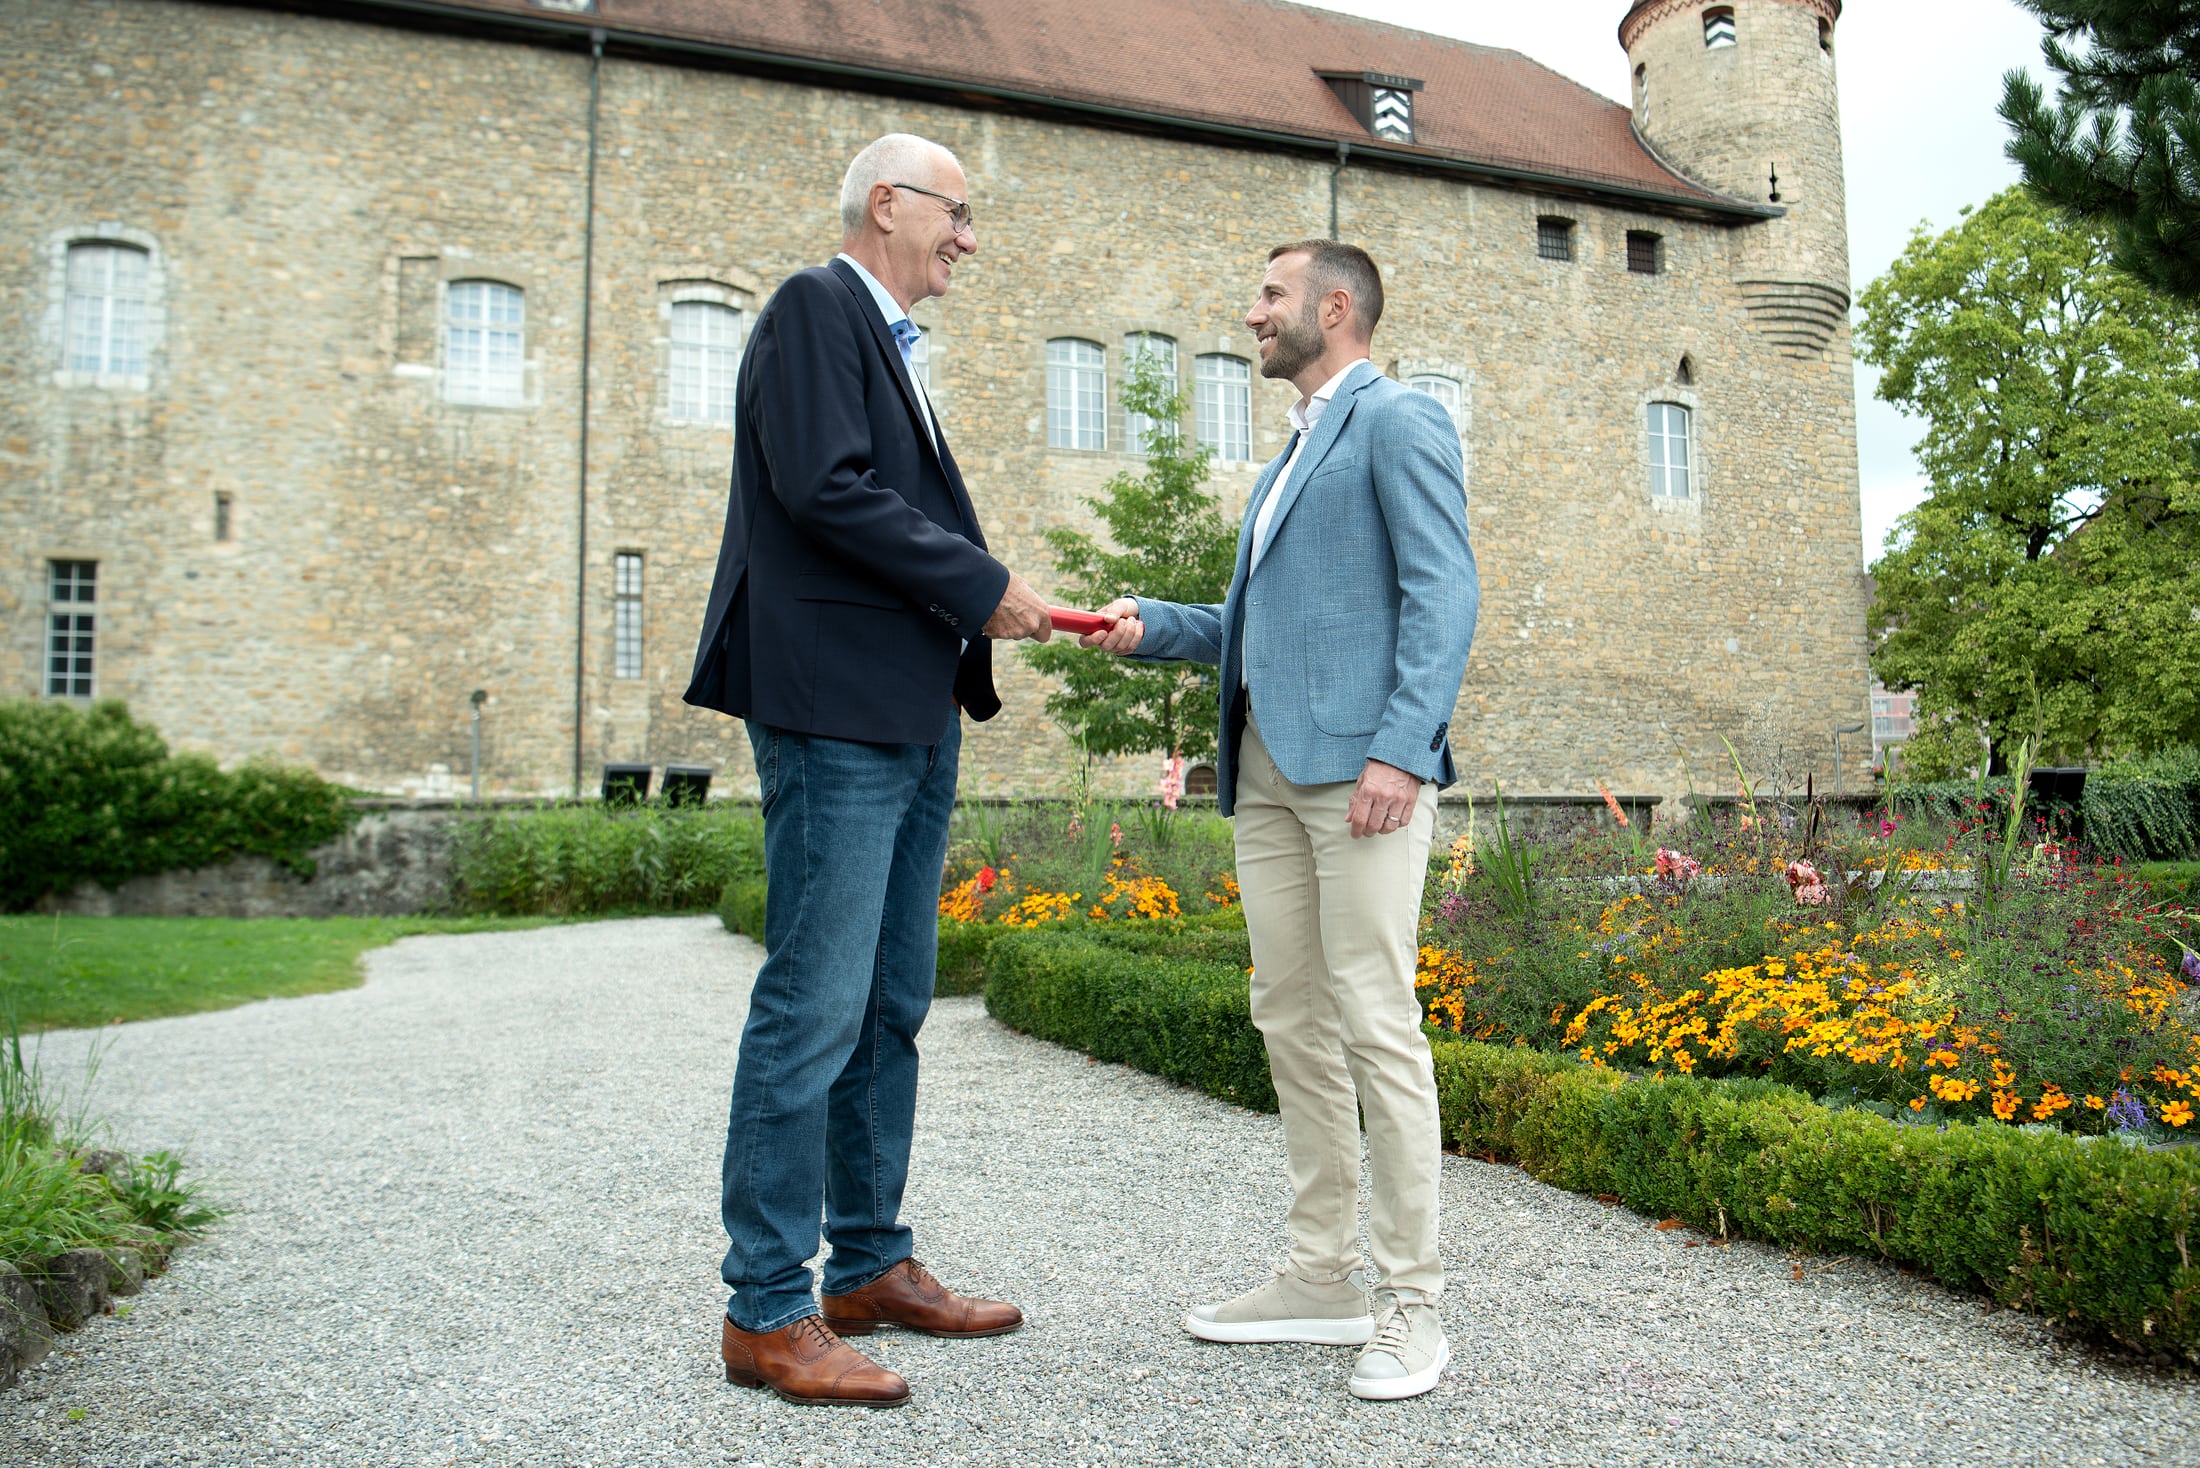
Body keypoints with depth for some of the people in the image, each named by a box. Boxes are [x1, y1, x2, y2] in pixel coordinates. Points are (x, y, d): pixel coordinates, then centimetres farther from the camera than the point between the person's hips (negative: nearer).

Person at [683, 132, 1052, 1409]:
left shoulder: (886, 343, 24)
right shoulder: (816, 307, -4)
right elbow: (825, 487, -17)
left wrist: (983, 604, 6)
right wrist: (979, 585, -11)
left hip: (913, 719, 10)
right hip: (836, 712, -10)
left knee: (890, 1009, 13)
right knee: (814, 1008, -7)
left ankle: (871, 1267, 23)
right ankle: (767, 1312, 3)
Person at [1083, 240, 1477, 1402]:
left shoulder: (1398, 423, 0)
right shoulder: (1286, 460, 27)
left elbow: (1443, 595, -11)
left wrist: (1400, 749, -21)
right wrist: (1150, 625, 10)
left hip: (1359, 761, -9)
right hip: (1266, 766, 9)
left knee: (1374, 1020, -9)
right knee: (1291, 1019, 9)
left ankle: (1411, 1301, 1)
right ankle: (1322, 1275, 18)